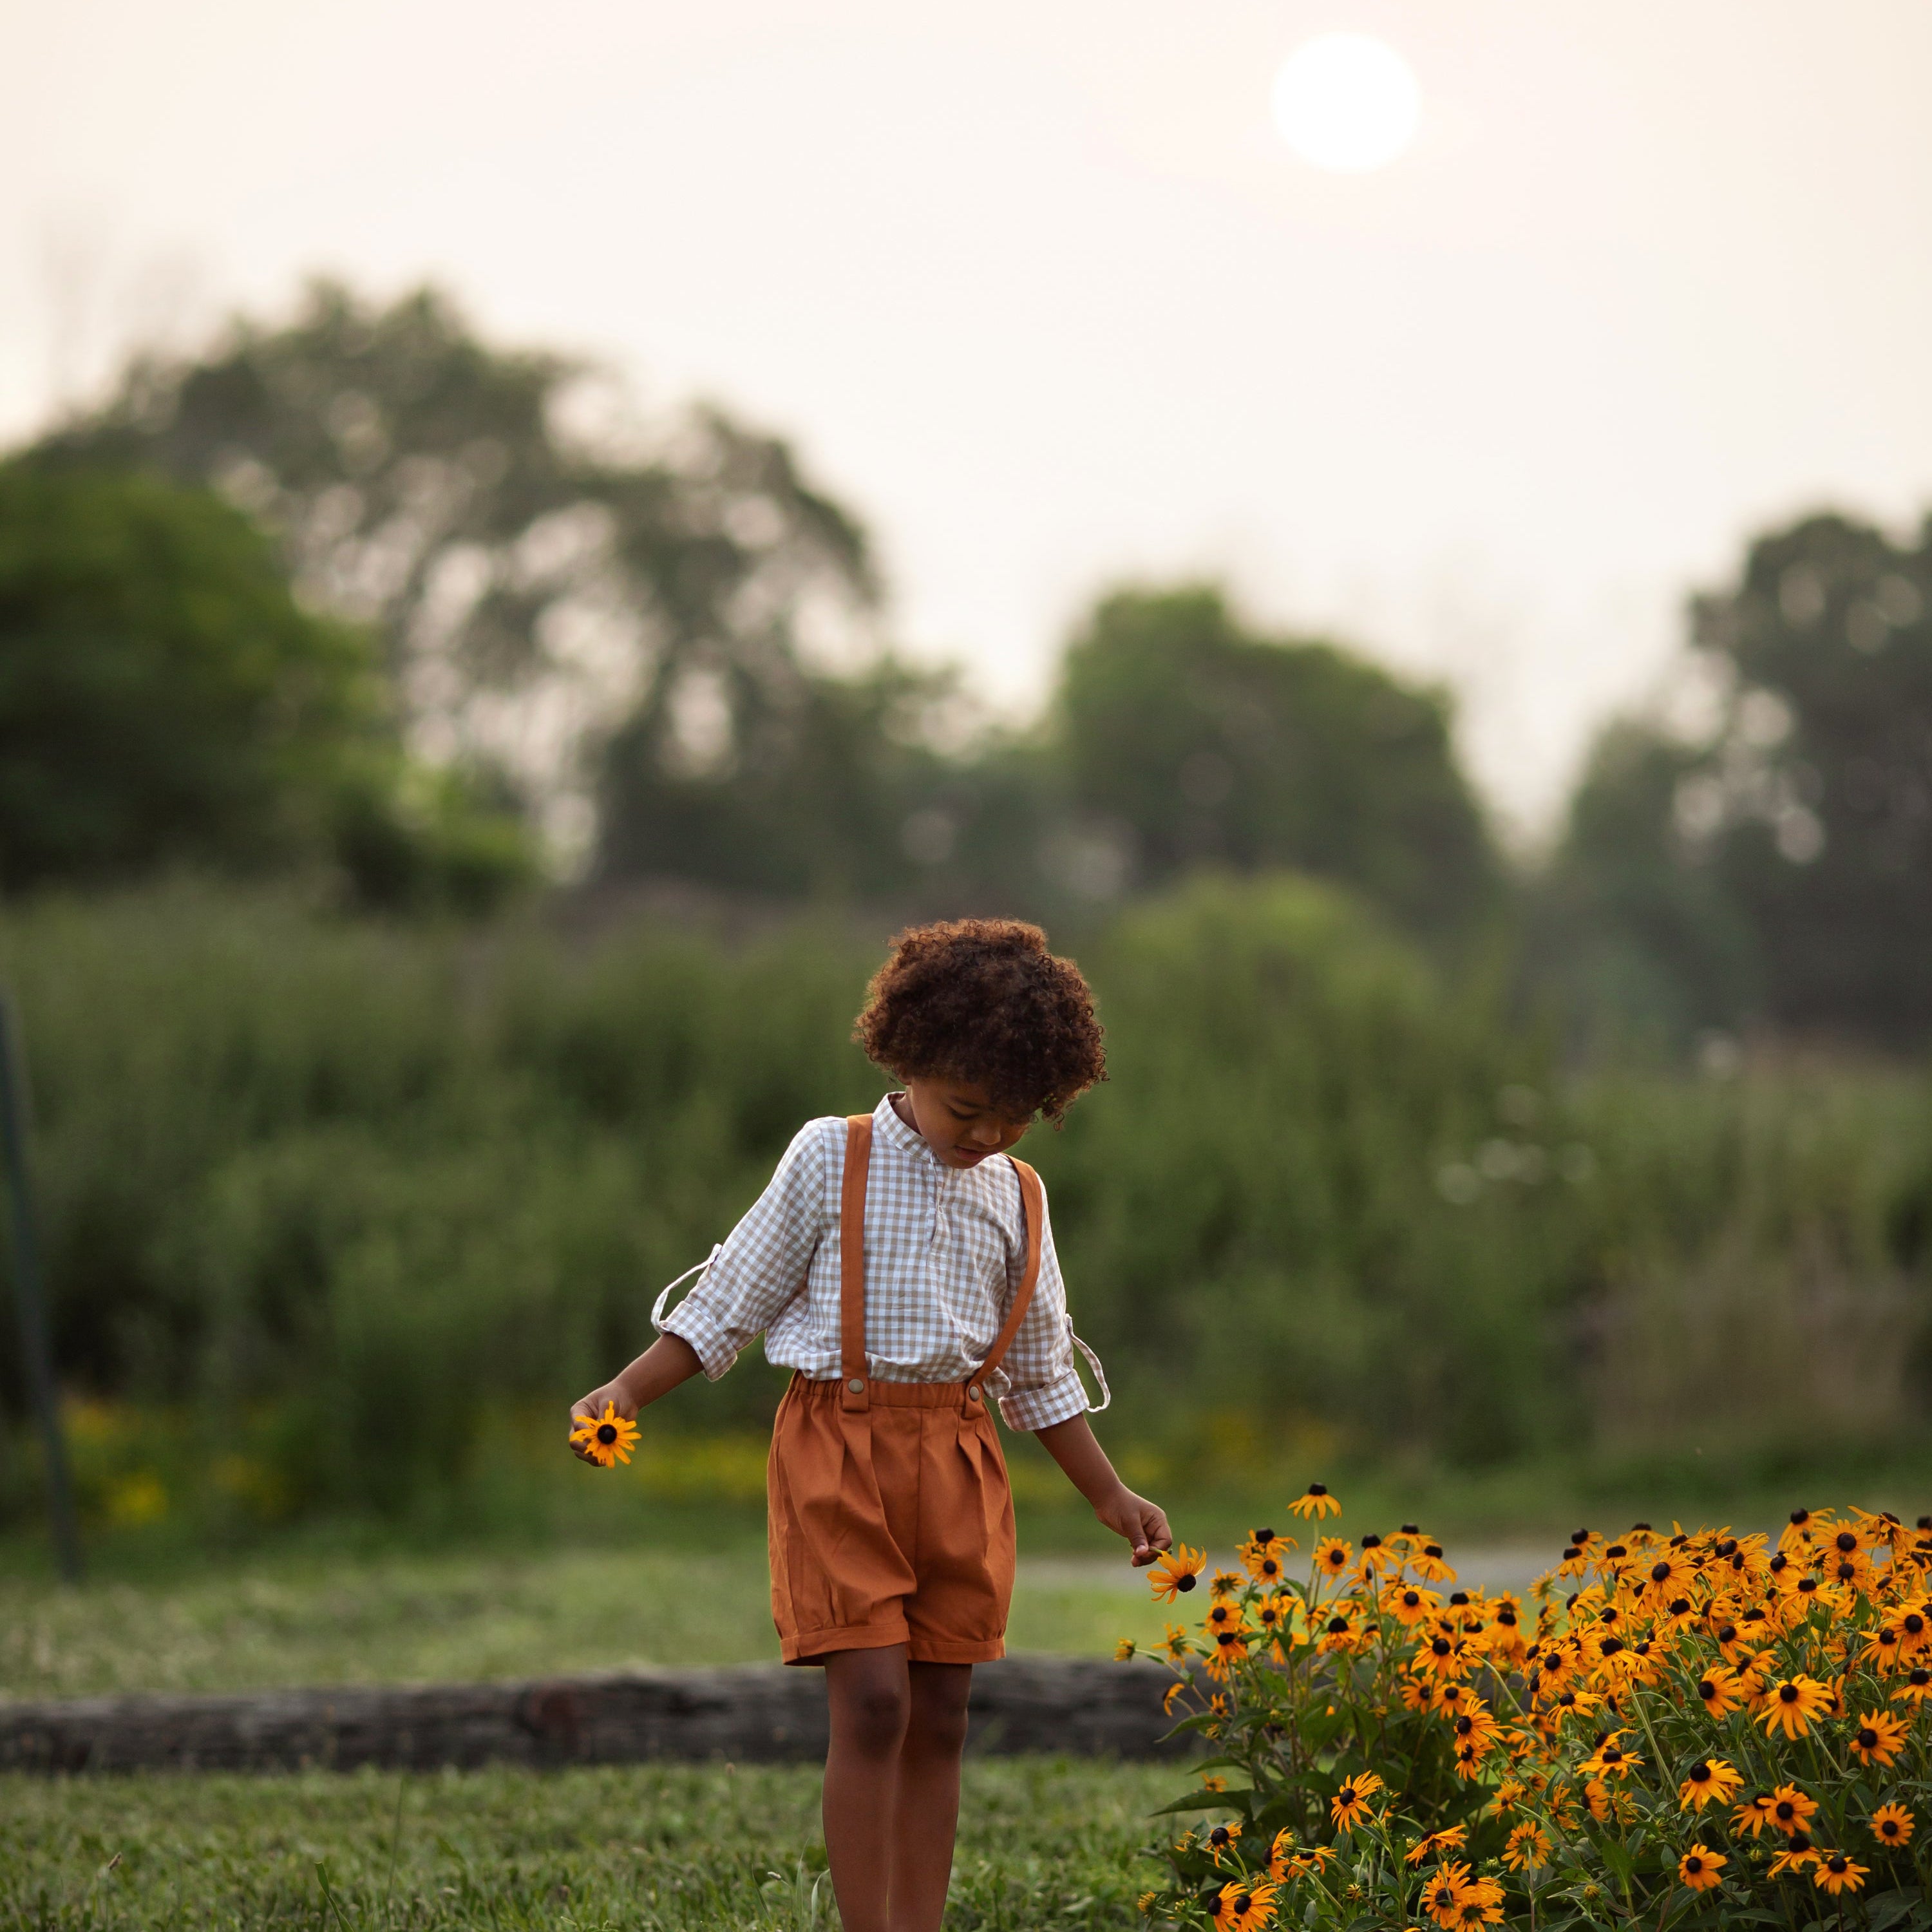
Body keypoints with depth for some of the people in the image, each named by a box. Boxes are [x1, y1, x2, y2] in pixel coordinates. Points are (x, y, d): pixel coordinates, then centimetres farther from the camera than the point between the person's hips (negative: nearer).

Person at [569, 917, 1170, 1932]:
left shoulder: (1017, 1197, 12)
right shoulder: (831, 1159, -1)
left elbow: (1041, 1374, 20)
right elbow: (729, 1305, 2)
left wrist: (1112, 1497, 20)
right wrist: (624, 1394, -8)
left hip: (958, 1464, 4)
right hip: (839, 1443, -4)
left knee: (938, 1716, 3)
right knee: (872, 1701, -13)